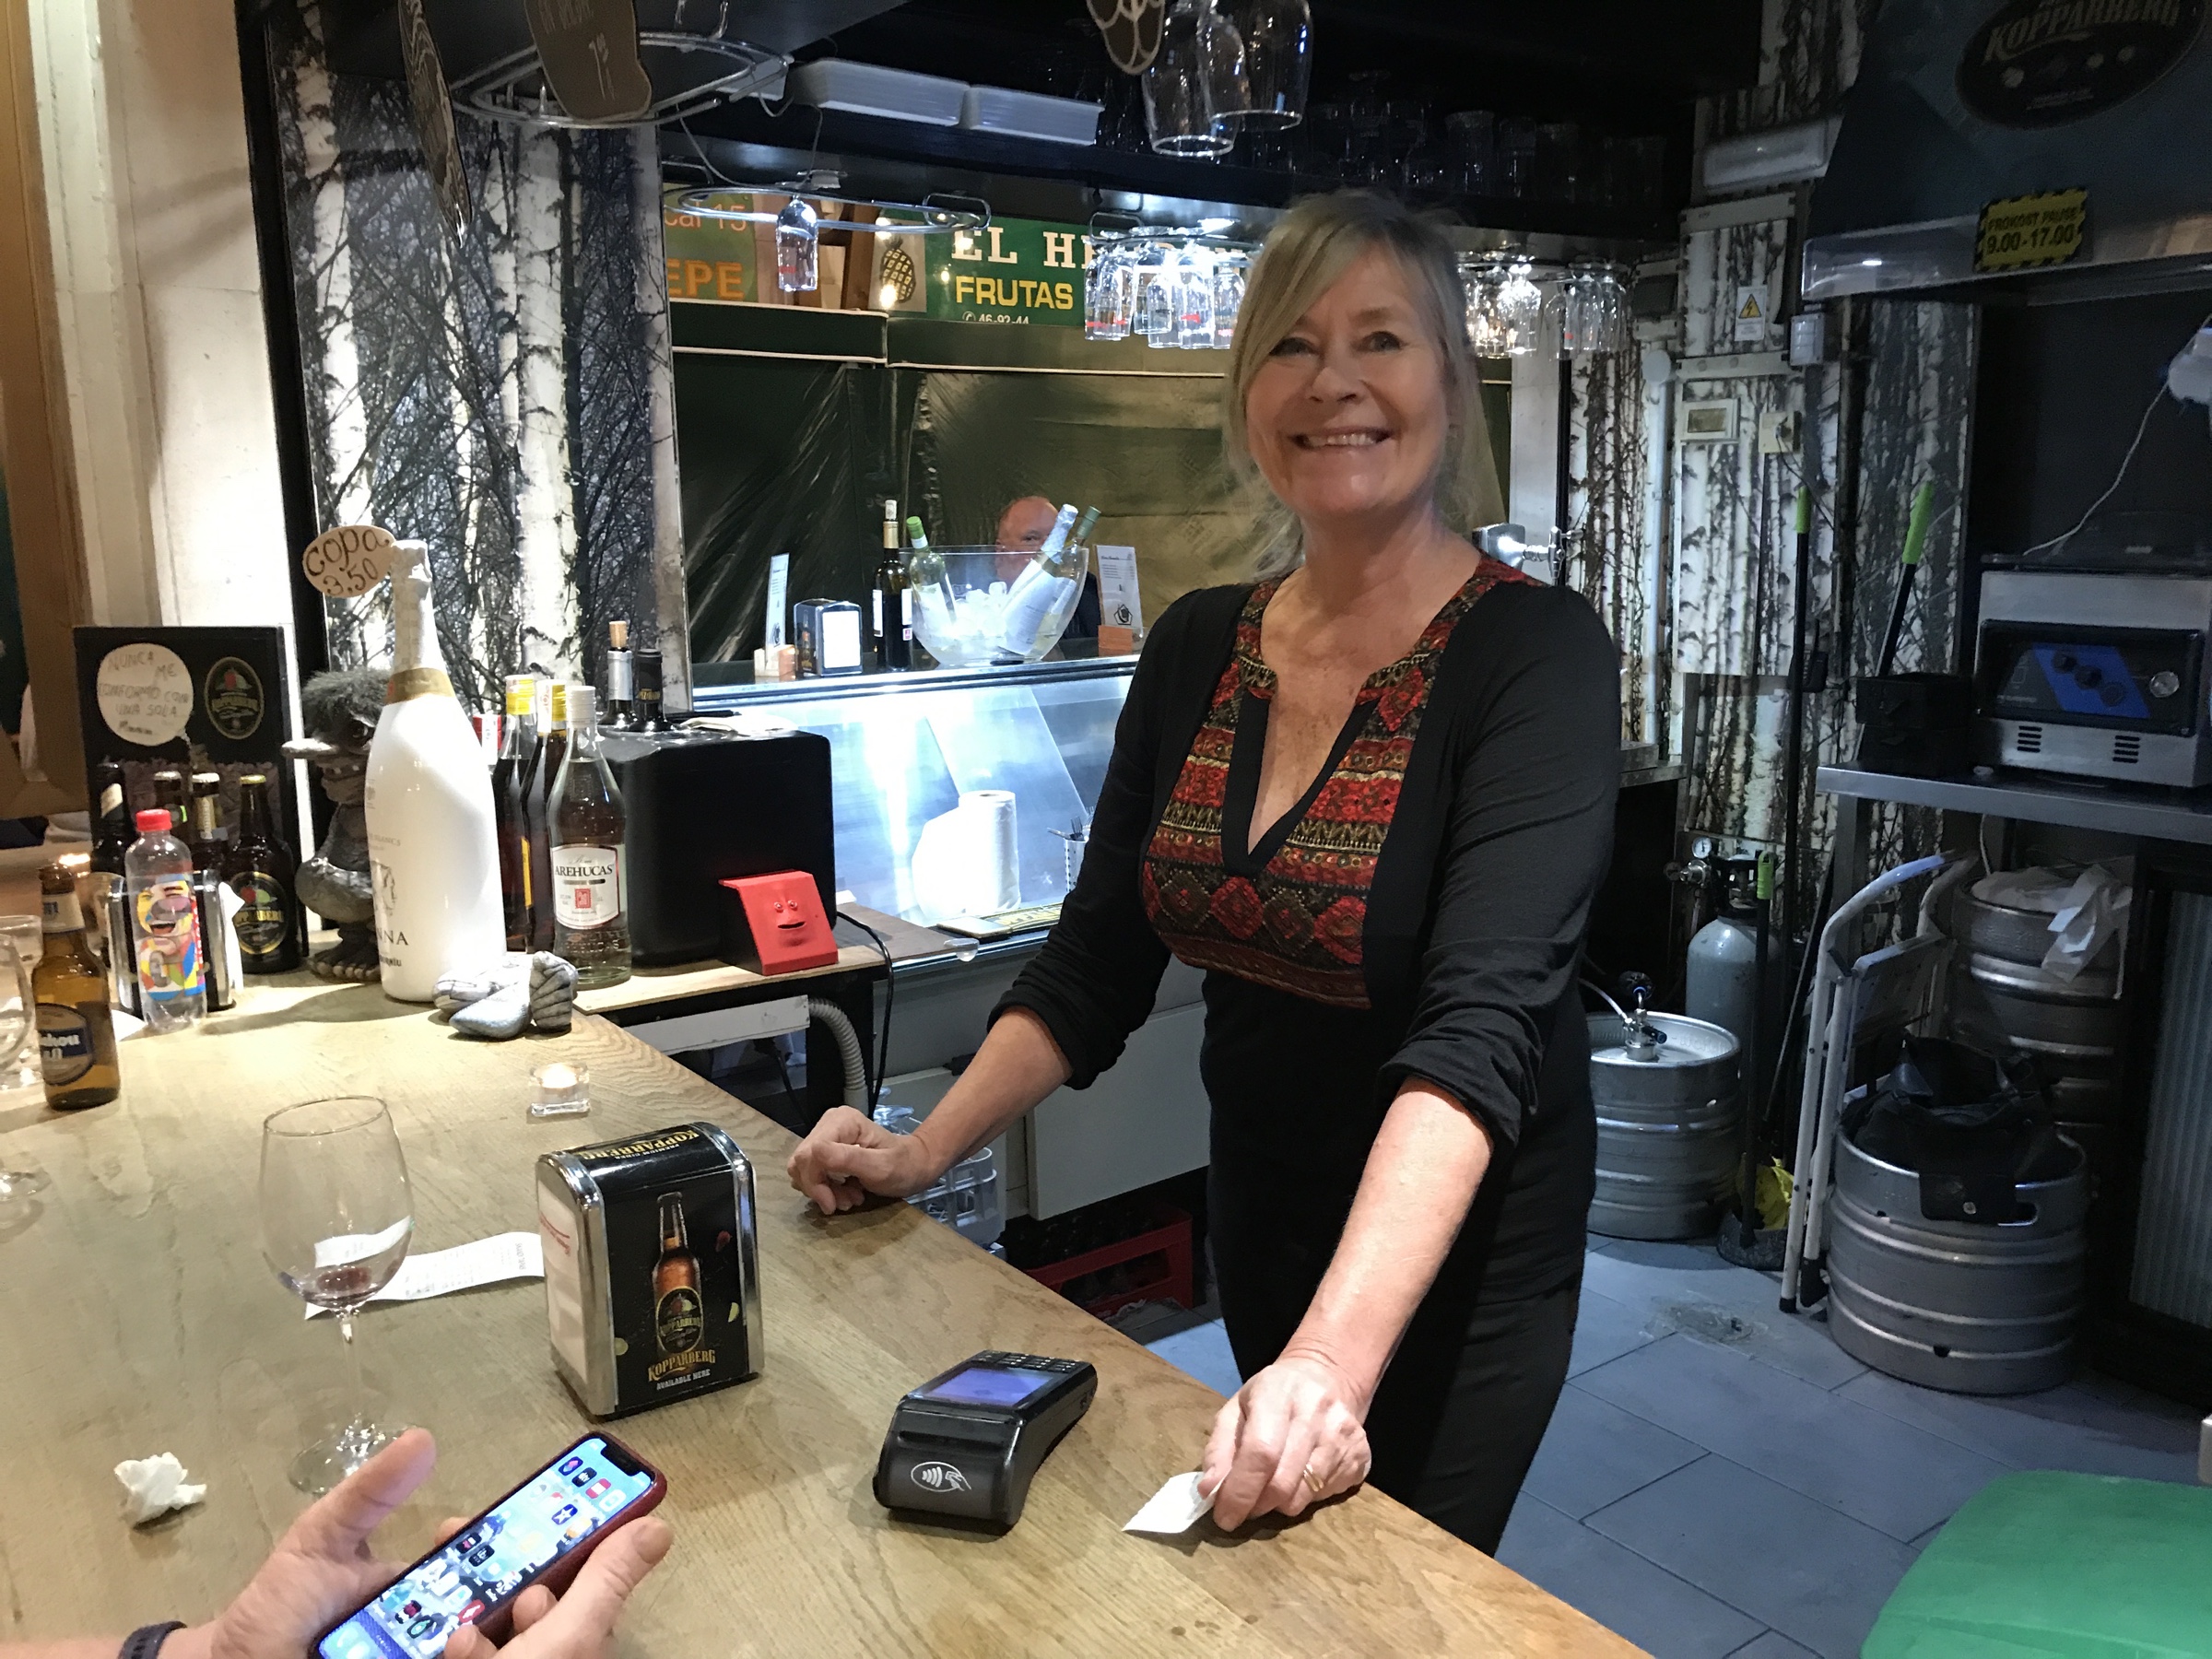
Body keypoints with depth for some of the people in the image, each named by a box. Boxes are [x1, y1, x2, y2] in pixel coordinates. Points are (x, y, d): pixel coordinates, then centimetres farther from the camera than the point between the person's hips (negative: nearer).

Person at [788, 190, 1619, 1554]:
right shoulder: (1198, 647, -2)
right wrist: (922, 1152, -7)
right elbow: (1098, 964, 2)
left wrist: (1338, 1353, -41)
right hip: (1259, 1213, 6)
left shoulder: (1537, 654, -19)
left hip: (1455, 1251, -5)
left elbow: (1480, 1023, -31)